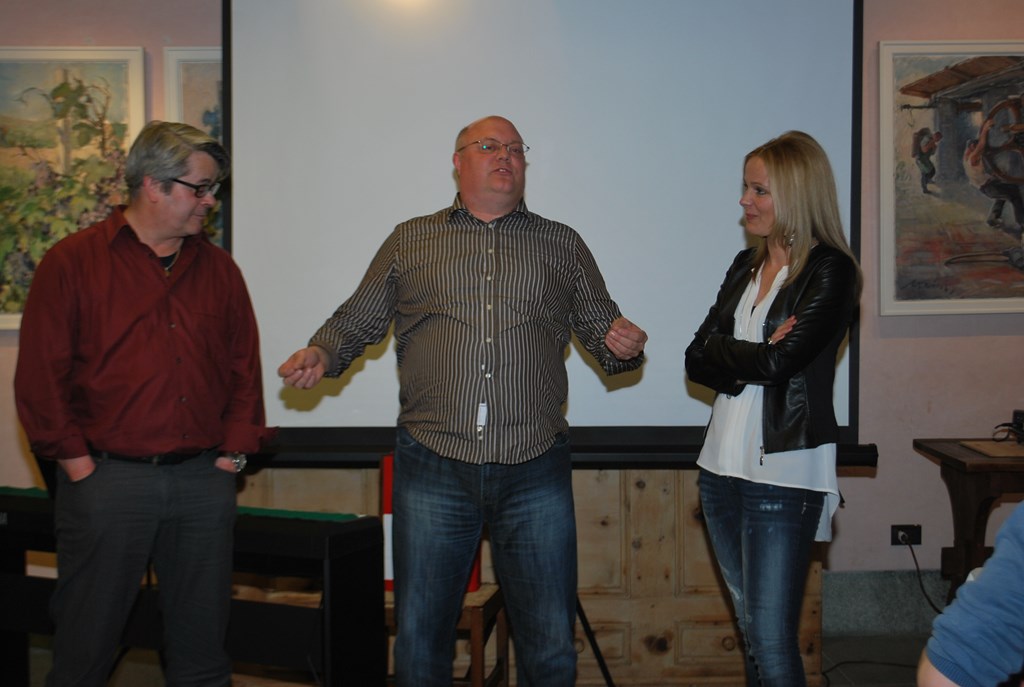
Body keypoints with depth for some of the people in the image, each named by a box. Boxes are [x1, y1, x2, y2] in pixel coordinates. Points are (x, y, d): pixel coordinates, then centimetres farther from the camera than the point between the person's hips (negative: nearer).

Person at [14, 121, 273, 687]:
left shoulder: (218, 268, 12)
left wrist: (234, 449, 4)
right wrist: (76, 459, -8)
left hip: (204, 479, 4)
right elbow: (41, 373, -5)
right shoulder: (73, 261, -1)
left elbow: (244, 365, 13)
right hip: (106, 477, -3)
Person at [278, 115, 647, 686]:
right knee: (419, 638, 8)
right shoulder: (410, 241, 12)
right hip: (433, 470, 0)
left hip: (535, 471, 1)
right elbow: (357, 321, 14)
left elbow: (603, 329, 12)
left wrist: (625, 349, -10)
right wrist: (321, 355, -6)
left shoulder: (563, 245, 13)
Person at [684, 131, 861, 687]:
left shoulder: (831, 271, -8)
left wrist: (720, 351, -4)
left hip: (783, 474, -7)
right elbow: (697, 363, 5)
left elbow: (779, 360, -20)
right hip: (723, 467, 7)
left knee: (772, 641, -6)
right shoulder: (745, 267, 13)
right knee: (750, 628, 16)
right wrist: (751, 362, -12)